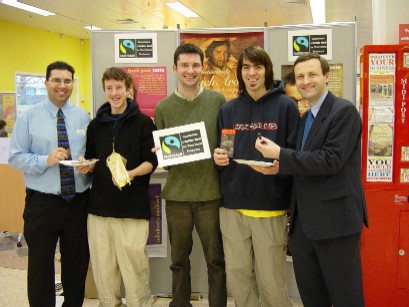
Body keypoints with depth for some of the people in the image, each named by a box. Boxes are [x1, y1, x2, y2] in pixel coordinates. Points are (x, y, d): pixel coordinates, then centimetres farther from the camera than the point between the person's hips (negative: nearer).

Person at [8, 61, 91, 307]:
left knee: (77, 264, 14)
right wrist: (46, 160, -19)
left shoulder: (83, 117, 5)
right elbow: (16, 157, -5)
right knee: (40, 266, 8)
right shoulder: (29, 118, 0)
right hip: (42, 203, -2)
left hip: (78, 202, 2)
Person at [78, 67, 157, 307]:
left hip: (133, 206, -4)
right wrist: (87, 167, -2)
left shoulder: (144, 123, 1)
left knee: (134, 265, -2)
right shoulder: (96, 125, 14)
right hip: (99, 205, 4)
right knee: (103, 266, 10)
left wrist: (130, 173, -21)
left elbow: (151, 162, -3)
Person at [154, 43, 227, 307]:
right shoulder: (163, 108, 5)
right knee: (179, 260, 14)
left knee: (216, 260, 8)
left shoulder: (217, 100, 2)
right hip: (177, 194, 1)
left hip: (211, 193, -1)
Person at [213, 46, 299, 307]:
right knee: (237, 276, 11)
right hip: (233, 206, 4)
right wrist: (218, 157, -4)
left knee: (271, 282, 2)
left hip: (271, 208, -4)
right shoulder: (228, 110, 11)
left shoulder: (285, 106, -1)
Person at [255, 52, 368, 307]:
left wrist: (280, 155, -17)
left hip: (335, 219, -8)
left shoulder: (344, 111, -10)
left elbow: (331, 160, -20)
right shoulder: (305, 118, 16)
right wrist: (279, 167, 3)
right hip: (304, 222, 8)